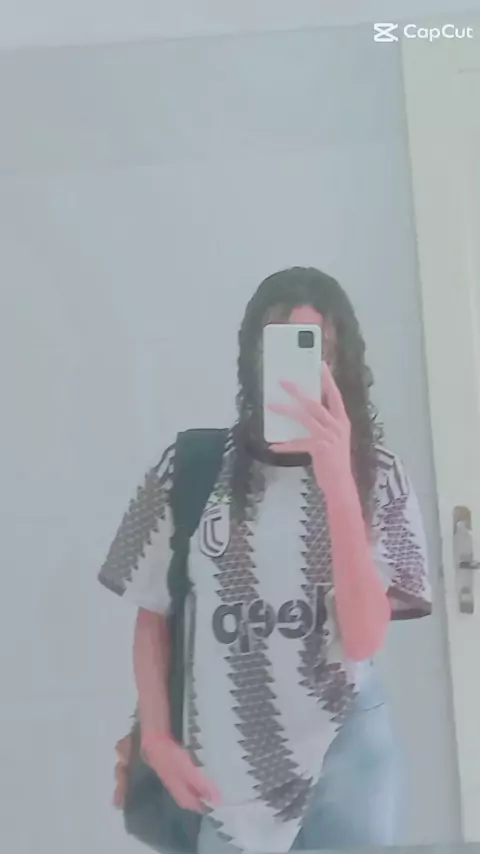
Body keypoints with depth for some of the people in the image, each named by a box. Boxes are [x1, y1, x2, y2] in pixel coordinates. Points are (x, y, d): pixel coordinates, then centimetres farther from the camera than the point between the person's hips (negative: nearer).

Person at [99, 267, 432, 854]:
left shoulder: (375, 473, -6)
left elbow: (364, 640, -16)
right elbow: (152, 616, 5)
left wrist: (337, 484, -25)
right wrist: (156, 740, -4)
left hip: (345, 760, 0)